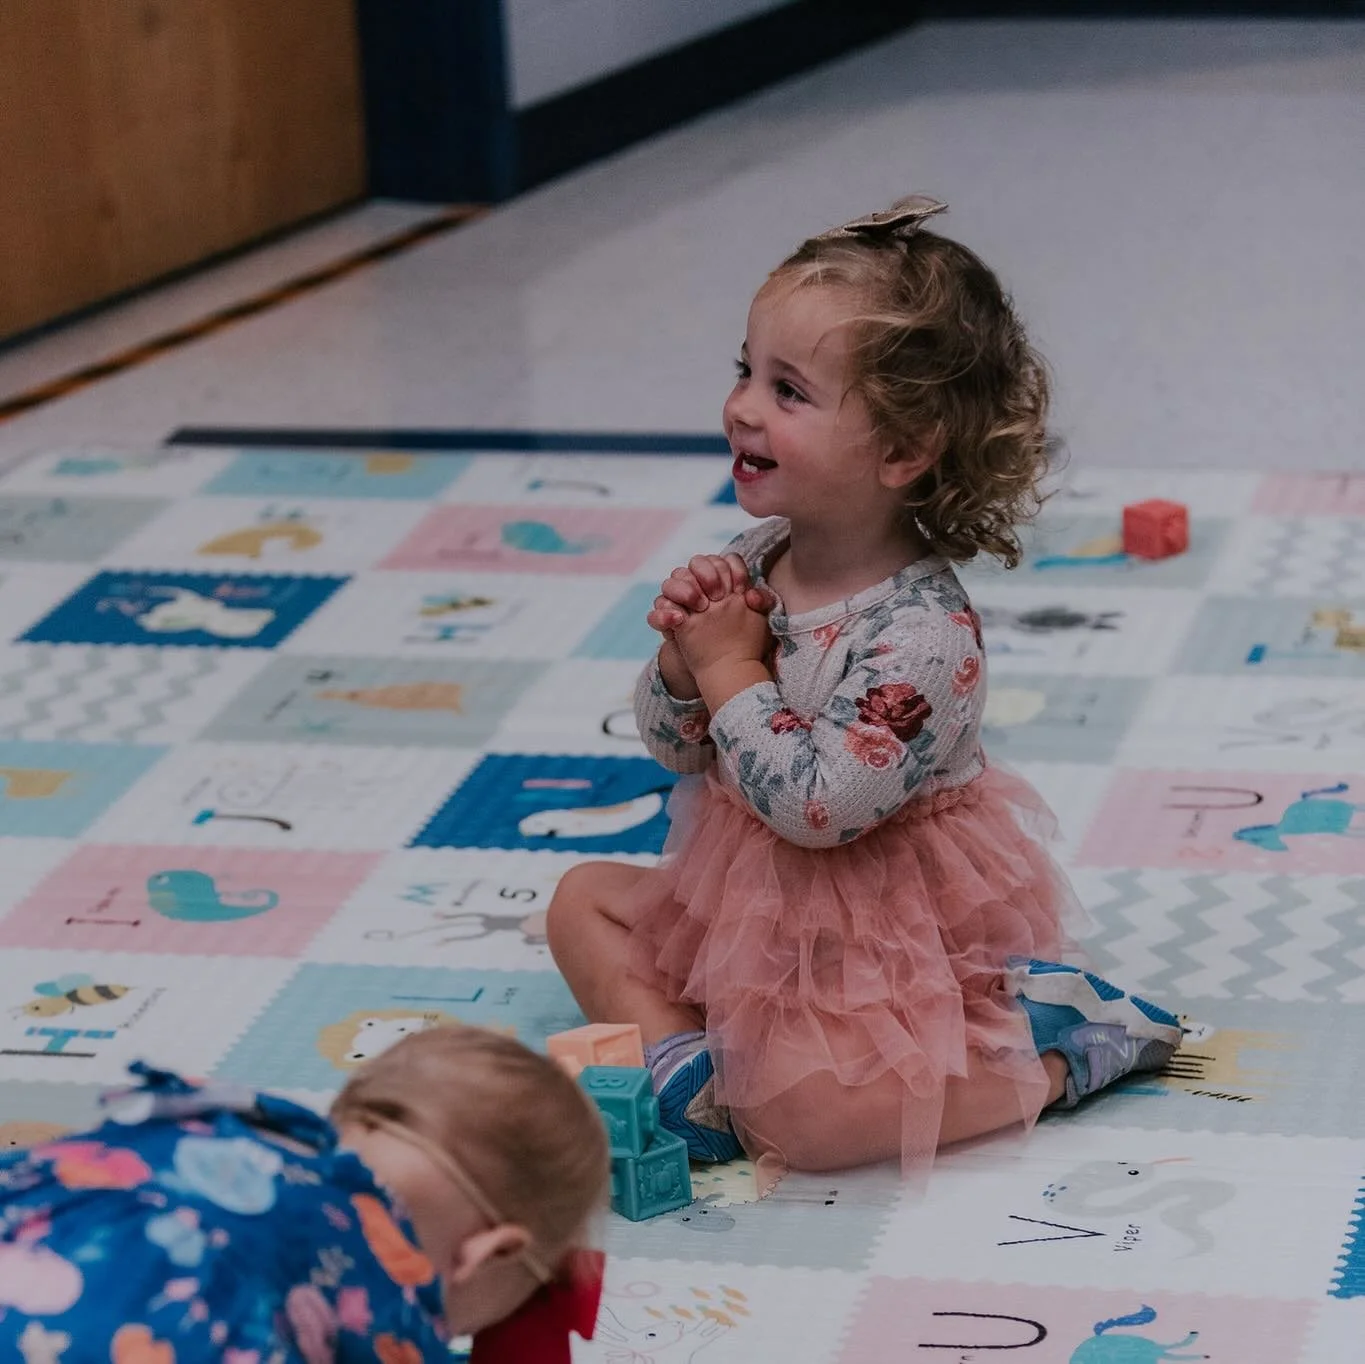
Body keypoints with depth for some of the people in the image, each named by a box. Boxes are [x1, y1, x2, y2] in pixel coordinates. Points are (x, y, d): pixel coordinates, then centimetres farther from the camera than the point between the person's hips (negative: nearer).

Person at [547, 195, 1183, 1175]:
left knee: (799, 1115, -23)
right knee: (585, 901, 11)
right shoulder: (757, 563, -4)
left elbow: (816, 807, -32)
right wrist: (682, 661, -17)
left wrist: (730, 670, -23)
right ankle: (686, 1059, -3)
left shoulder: (924, 635, -28)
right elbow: (675, 749, 5)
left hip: (894, 947, -8)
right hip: (750, 909, 8)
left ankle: (1063, 1035, -7)